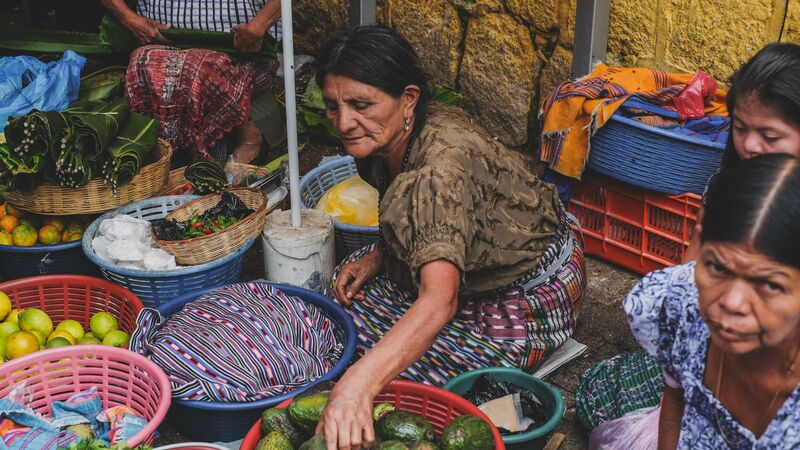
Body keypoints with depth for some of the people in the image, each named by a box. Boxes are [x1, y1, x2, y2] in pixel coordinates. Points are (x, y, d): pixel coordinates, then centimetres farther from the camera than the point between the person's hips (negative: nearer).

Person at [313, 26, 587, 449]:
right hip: (473, 265, 9)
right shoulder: (392, 137, -11)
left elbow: (440, 299, -52)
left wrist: (358, 385, -63)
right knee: (351, 291, 8)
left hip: (528, 294, -9)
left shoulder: (443, 165, -39)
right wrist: (377, 255, -8)